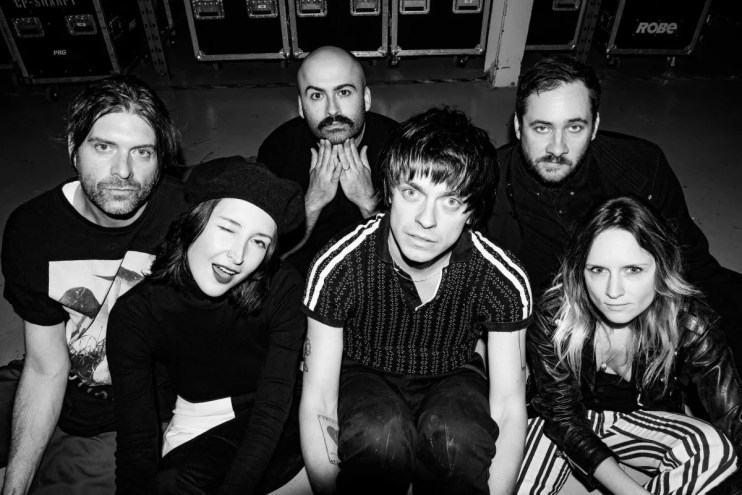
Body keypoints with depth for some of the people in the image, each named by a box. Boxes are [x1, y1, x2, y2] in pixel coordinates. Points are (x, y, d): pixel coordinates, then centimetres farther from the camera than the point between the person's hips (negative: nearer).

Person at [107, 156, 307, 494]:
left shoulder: (284, 291, -17)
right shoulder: (136, 314, -15)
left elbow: (274, 406, -18)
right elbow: (136, 439, -14)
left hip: (281, 427, 1)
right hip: (201, 433, -1)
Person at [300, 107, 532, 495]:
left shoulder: (503, 279, -21)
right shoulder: (337, 267, -24)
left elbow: (508, 408, -15)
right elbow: (317, 404, -18)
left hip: (453, 378, 1)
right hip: (364, 375, 0)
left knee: (455, 434, -32)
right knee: (381, 434, -33)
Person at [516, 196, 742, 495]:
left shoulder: (688, 324, -22)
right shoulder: (554, 316, -26)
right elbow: (563, 416, -19)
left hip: (642, 420, 3)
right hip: (559, 422, -2)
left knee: (717, 449, -27)